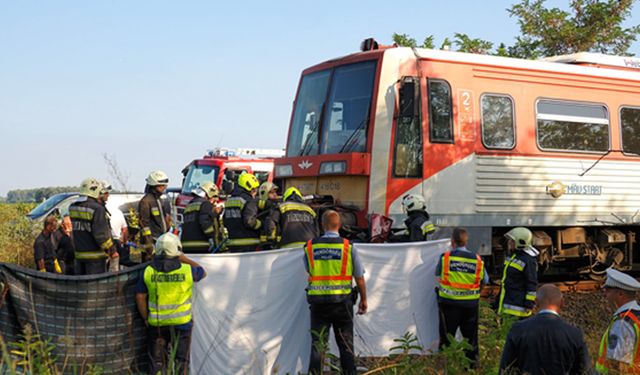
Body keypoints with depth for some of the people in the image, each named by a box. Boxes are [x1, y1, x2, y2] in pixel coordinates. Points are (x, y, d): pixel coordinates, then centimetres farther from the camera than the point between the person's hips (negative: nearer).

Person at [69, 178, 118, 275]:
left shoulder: (72, 208, 7)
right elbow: (101, 234, -18)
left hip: (78, 253, 7)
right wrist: (112, 251, -12)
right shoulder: (97, 209, -17)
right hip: (95, 256, -7)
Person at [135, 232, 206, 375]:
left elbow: (140, 297, -3)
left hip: (157, 324, 2)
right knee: (181, 360, 12)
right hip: (181, 322, -1)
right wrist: (185, 259, 12)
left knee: (156, 361, 15)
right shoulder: (187, 270, -12)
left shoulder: (148, 272, -7)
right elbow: (203, 273, 9)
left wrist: (146, 318, 9)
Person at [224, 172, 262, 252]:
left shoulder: (229, 200, 16)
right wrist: (261, 223, -6)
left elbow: (225, 222, 18)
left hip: (232, 242, 8)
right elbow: (249, 221, -21)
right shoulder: (249, 201, -11)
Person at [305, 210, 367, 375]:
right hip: (342, 301, -1)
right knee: (346, 344, 9)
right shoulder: (348, 246, -6)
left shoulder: (310, 247, -2)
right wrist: (363, 300, 12)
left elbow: (309, 272, 9)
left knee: (317, 344, 7)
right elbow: (359, 278, -1)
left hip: (317, 301, 1)